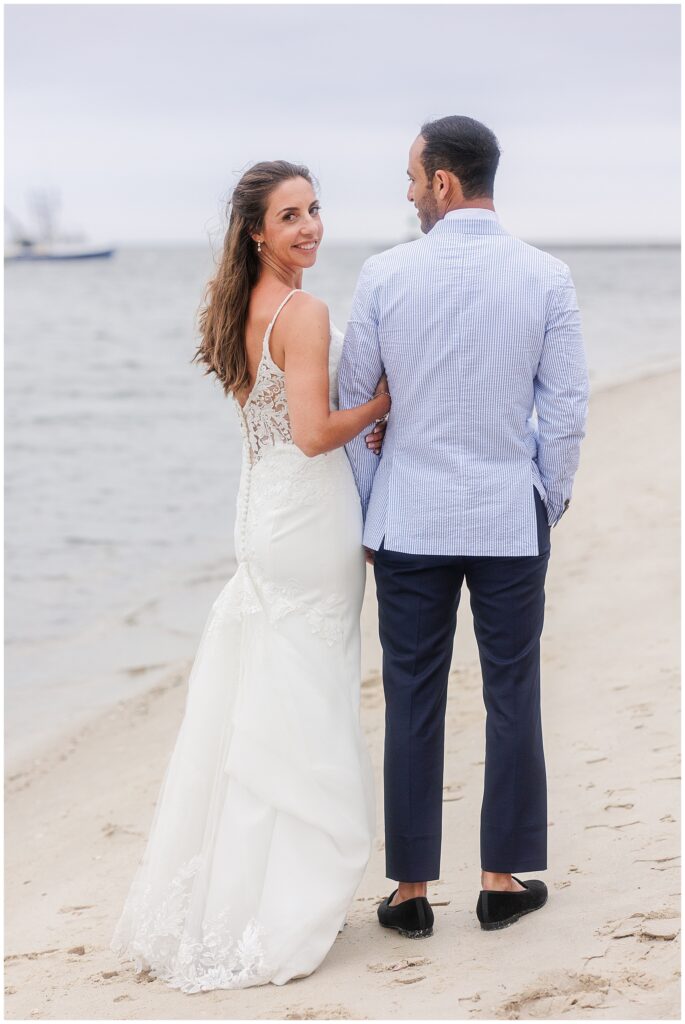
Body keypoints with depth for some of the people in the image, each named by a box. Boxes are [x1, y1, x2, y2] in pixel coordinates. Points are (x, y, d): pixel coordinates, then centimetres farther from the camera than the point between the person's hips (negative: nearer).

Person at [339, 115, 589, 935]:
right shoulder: (546, 278, -4)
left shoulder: (384, 276, -6)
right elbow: (567, 409, -3)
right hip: (511, 518, 1)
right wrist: (550, 500, 12)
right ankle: (503, 879, 16)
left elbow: (351, 405, 0)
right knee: (512, 695, 10)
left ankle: (411, 889, 12)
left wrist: (364, 514, 11)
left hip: (410, 519, 0)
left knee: (413, 700, 6)